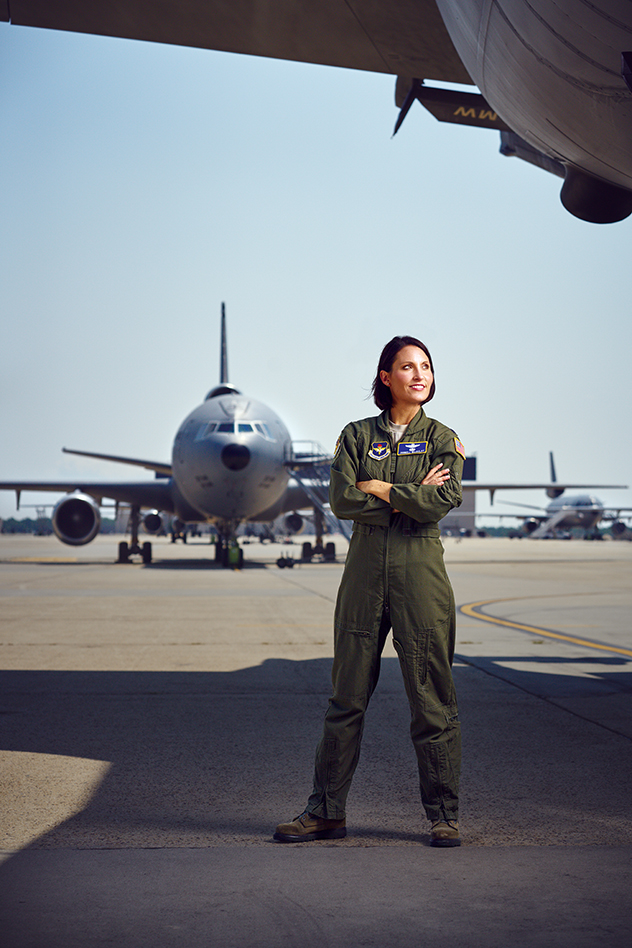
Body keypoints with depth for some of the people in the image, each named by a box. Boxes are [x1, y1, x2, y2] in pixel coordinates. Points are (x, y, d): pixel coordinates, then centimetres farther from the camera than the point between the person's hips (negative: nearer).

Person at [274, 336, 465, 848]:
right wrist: (410, 498, -8)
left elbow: (444, 501, -11)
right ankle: (327, 810, 13)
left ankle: (444, 815, 10)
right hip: (365, 569, 2)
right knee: (347, 696, 5)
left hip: (420, 569, -1)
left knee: (432, 698, 0)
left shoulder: (442, 438, 6)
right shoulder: (357, 435, 10)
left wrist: (380, 488, -4)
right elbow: (342, 501, -4)